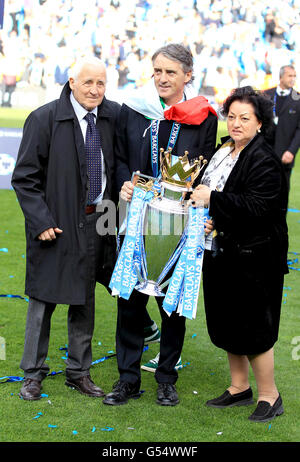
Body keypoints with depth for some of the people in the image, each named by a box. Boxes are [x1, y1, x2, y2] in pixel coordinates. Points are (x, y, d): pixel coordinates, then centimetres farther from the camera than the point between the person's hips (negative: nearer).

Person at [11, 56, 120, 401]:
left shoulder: (112, 116, 1)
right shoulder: (44, 119, -11)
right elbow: (25, 178, -9)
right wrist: (41, 221, -16)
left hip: (96, 222, 4)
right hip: (55, 223, -4)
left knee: (85, 299, 14)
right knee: (43, 297, 4)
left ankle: (79, 372, 27)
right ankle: (33, 373, 18)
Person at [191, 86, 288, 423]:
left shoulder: (263, 161, -16)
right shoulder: (223, 151, 9)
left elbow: (257, 207, -26)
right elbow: (207, 189, 24)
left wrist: (212, 200, -22)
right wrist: (198, 196, 4)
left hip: (252, 259, -9)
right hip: (219, 252, 9)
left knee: (253, 330, -1)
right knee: (226, 325, 16)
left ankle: (269, 395, 14)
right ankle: (239, 388, 31)